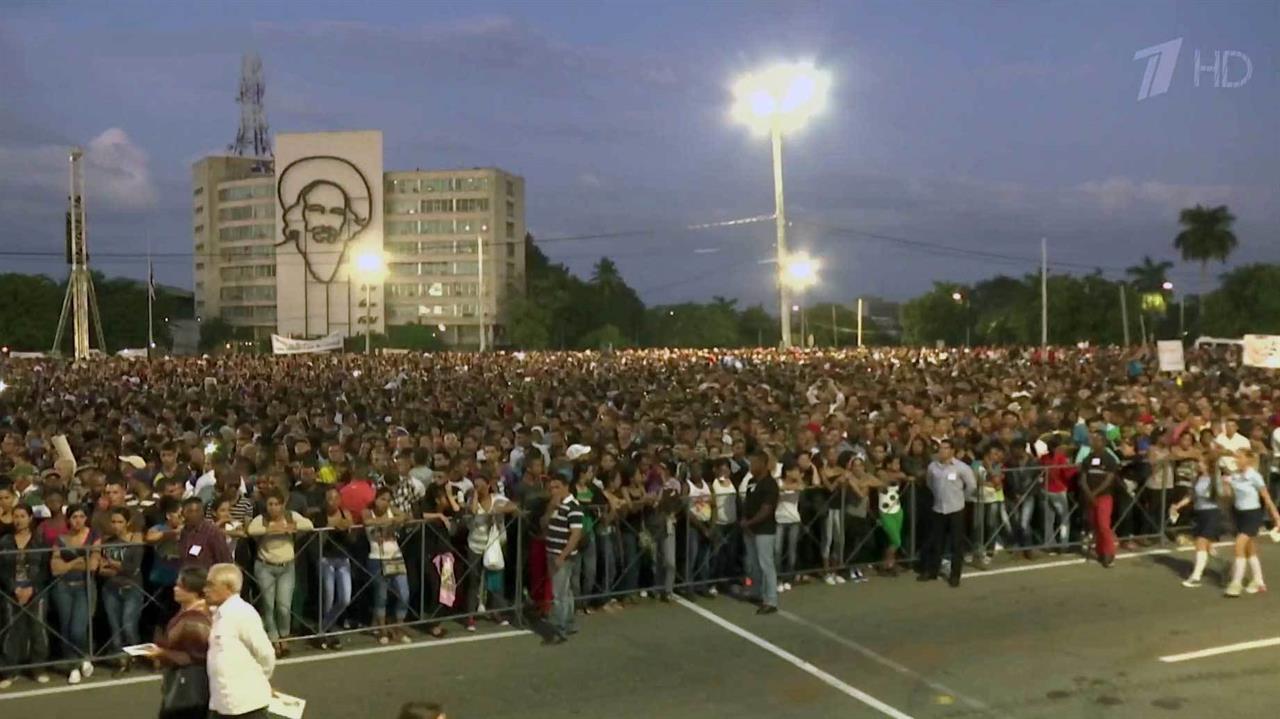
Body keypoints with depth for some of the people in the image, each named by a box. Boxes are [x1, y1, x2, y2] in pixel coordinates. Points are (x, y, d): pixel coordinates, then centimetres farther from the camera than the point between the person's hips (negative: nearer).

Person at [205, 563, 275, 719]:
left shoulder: (242, 613, -17)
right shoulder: (219, 615, 10)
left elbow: (265, 654, -13)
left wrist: (258, 681, 1)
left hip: (246, 703, -9)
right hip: (221, 703, 9)